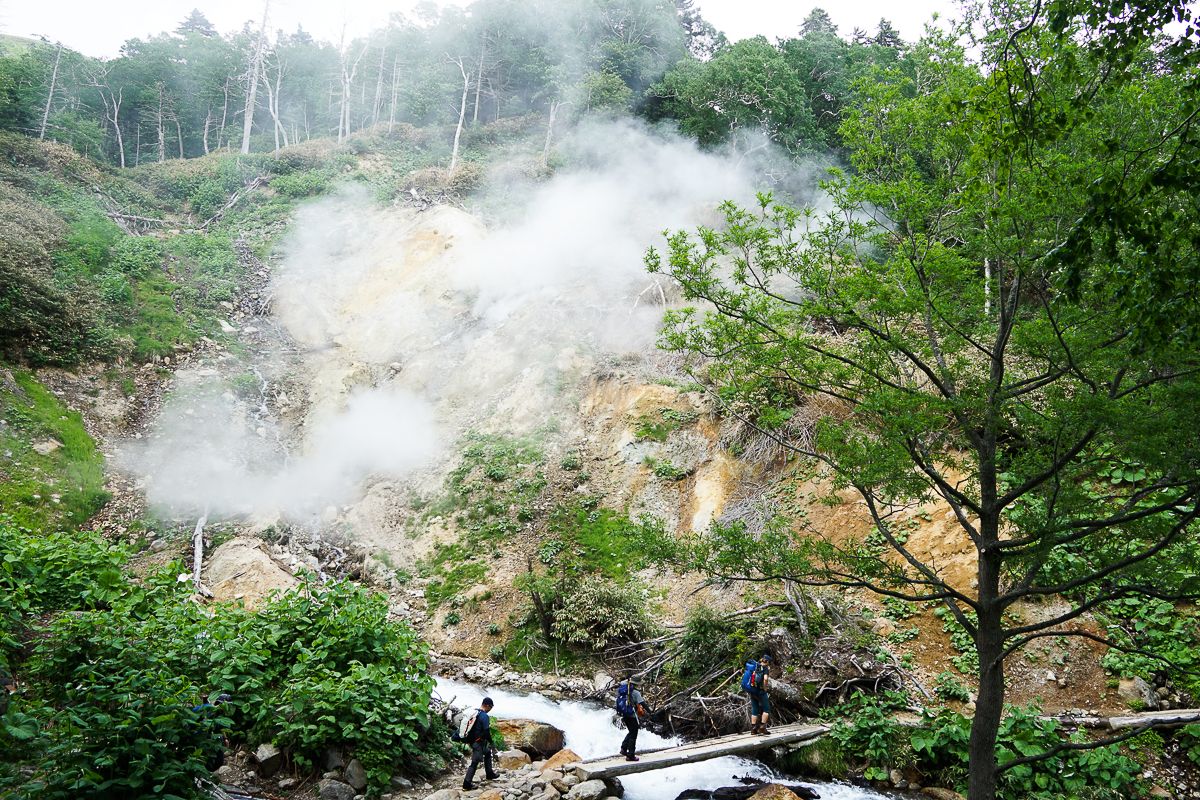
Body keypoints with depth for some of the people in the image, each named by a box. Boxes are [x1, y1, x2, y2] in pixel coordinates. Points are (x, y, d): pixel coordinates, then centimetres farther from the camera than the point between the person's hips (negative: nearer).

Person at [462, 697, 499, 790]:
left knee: (488, 753, 26)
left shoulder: (475, 713, 5)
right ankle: (467, 784, 4)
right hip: (478, 743, -9)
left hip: (472, 740, 9)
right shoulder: (484, 716, -21)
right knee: (474, 763, -1)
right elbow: (486, 732, -21)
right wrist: (492, 744, -8)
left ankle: (490, 774, 36)